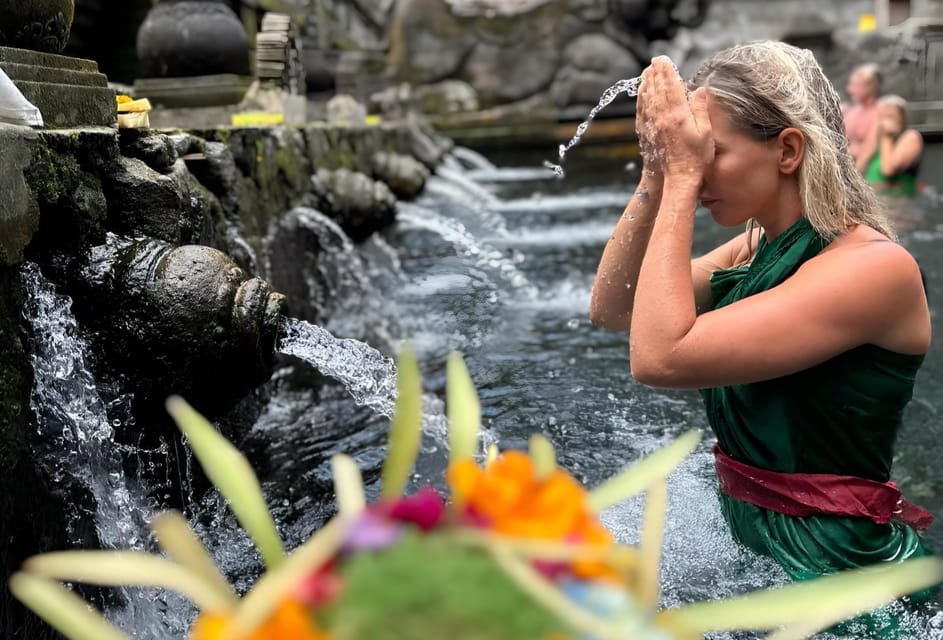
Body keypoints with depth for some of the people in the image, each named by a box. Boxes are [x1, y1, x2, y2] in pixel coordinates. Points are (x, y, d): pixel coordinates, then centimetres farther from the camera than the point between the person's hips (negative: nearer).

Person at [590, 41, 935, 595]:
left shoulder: (876, 266, -22)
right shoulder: (757, 248, 2)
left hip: (837, 566, -7)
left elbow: (659, 357, -31)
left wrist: (682, 178, -24)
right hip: (748, 540, 7)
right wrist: (657, 177, -8)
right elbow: (611, 309, 1)